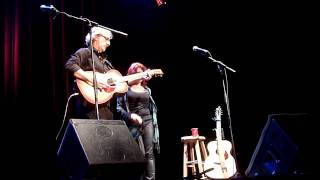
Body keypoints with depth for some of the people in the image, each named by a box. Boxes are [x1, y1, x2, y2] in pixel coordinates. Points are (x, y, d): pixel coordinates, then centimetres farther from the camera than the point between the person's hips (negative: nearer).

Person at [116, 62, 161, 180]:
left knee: (149, 153, -3)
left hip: (148, 121, 4)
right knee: (141, 154, -8)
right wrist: (130, 115, -19)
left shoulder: (146, 89, 17)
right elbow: (119, 108, -3)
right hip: (134, 124, -4)